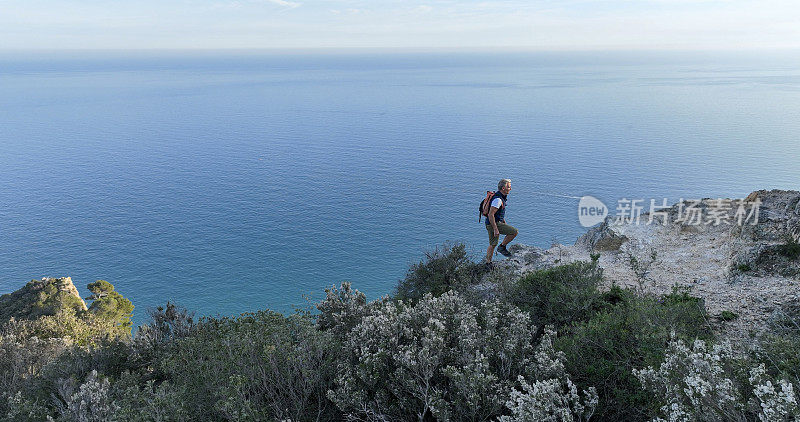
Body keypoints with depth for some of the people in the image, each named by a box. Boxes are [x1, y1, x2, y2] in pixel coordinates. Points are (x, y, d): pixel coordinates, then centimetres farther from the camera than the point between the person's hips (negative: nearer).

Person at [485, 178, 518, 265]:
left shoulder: (502, 196, 10)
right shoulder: (498, 199, -23)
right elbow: (490, 215, -26)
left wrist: (504, 222, 26)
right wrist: (495, 229, -26)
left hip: (497, 222, 9)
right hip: (493, 224, -9)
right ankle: (502, 247, 7)